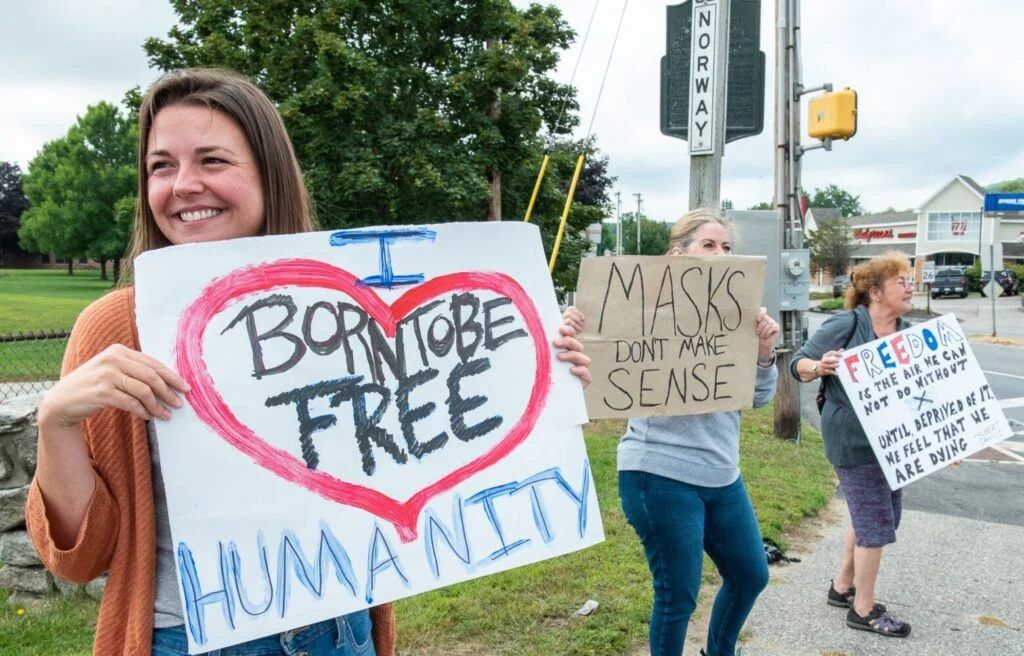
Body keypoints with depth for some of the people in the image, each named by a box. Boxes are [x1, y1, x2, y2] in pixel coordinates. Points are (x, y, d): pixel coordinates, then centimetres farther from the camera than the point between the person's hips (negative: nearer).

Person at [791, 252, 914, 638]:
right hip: (854, 440, -8)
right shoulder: (844, 326, -13)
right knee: (876, 523, -2)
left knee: (876, 517, 18)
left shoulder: (907, 332, 6)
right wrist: (819, 366, -33)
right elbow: (799, 363, -10)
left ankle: (842, 587, 36)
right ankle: (864, 610, 15)